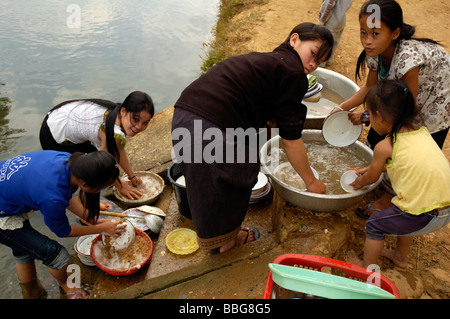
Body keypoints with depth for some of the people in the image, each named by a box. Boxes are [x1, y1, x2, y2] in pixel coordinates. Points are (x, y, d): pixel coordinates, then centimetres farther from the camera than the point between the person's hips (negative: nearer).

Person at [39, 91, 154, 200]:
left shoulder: (118, 114, -11)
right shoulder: (114, 134, -36)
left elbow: (120, 150, 4)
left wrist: (132, 176, 13)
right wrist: (120, 187, 0)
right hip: (53, 138, -9)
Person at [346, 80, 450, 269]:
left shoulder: (384, 147, -10)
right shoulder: (423, 132, 9)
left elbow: (372, 178, 8)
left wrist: (359, 182, 31)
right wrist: (368, 168, 37)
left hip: (424, 217, -8)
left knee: (374, 225, 14)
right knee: (405, 217, 34)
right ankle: (401, 257, 53)